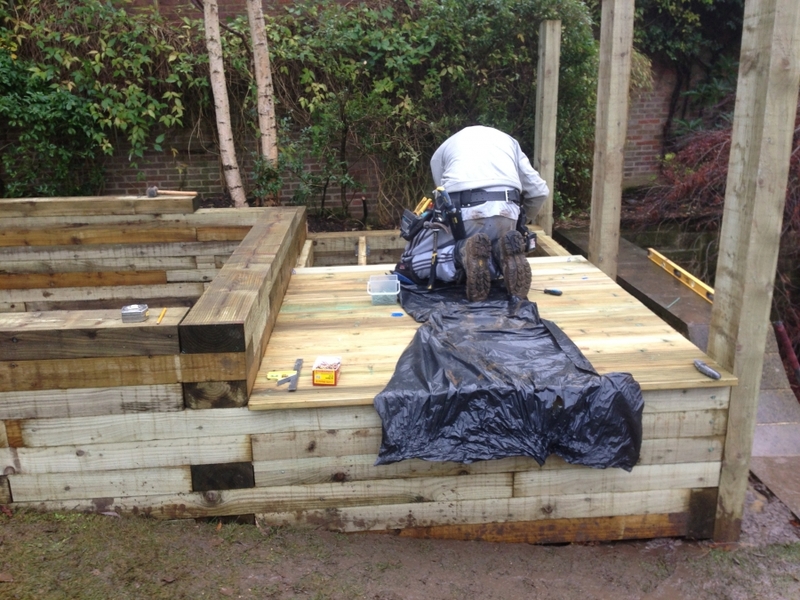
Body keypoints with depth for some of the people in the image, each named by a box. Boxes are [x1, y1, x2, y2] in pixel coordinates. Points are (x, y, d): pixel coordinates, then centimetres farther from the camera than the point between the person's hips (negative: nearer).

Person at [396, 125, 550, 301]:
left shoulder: (442, 150, 31)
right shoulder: (508, 140, 33)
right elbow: (539, 191, 24)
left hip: (461, 211, -3)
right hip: (506, 212, 3)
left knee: (409, 264, 13)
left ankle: (464, 253, -16)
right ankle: (502, 254, -6)